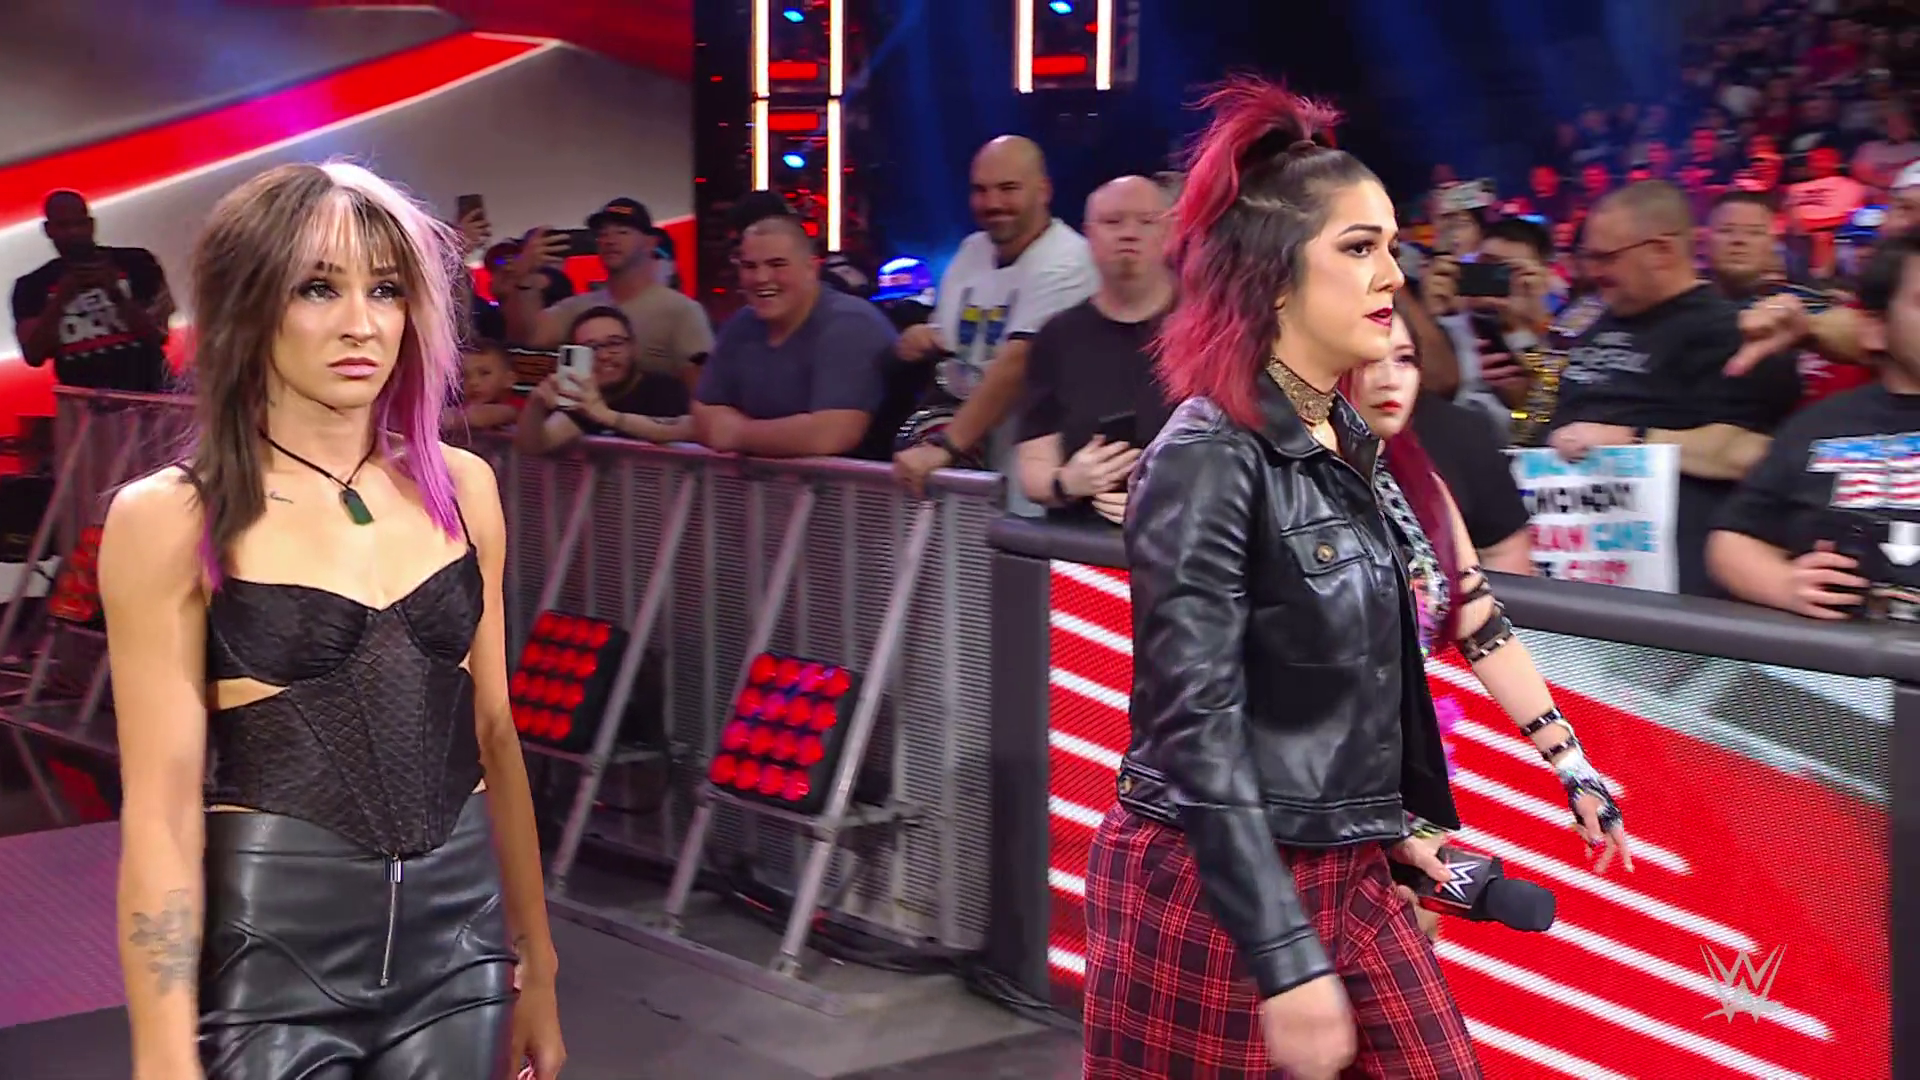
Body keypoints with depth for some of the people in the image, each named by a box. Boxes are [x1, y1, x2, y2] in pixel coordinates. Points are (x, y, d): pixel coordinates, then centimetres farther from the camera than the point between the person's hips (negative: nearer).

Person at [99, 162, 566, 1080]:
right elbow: (162, 811, -10)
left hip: (459, 940, 4)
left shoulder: (460, 487, 4)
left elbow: (492, 736, 10)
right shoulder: (171, 518, -8)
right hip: (273, 953, -4)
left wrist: (537, 964, 14)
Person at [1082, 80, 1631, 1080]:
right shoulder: (1207, 457, -17)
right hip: (1215, 892, -7)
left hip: (1348, 879, 8)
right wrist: (1287, 964, -25)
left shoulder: (1351, 445, 7)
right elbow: (1196, 731, -22)